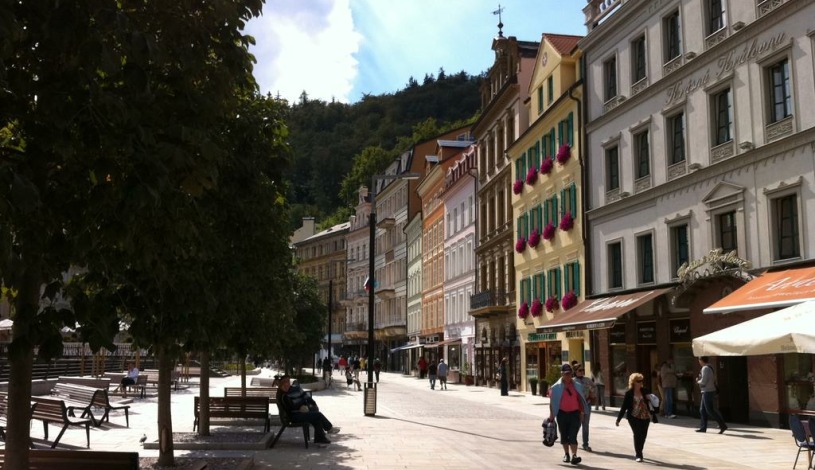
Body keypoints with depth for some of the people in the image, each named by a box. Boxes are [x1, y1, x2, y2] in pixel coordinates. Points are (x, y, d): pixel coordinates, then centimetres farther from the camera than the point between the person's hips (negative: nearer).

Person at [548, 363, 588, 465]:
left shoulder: (577, 386, 7)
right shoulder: (556, 387, 0)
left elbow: (580, 400, 11)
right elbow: (552, 402, 2)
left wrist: (581, 413, 7)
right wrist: (551, 414, -1)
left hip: (574, 413, 0)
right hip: (562, 414, 0)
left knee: (573, 436, -10)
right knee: (564, 435, 11)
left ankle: (574, 456, -17)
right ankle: (566, 454, 27)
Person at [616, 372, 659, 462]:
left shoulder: (645, 391, 3)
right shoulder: (629, 393, -3)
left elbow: (651, 403, 3)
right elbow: (624, 406, 0)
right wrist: (618, 419, 0)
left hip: (645, 417, 3)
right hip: (634, 417, -3)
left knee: (643, 435, 7)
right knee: (637, 434, -11)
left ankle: (638, 453, 30)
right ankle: (638, 455, 0)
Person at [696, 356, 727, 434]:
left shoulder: (705, 368, -16)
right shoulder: (709, 368, 14)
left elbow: (703, 381, -22)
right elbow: (714, 380, 21)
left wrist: (698, 381, -1)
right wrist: (699, 380, 14)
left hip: (708, 392, -10)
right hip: (706, 392, 10)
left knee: (710, 410, -8)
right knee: (702, 410, 11)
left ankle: (723, 426, -7)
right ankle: (703, 428, 13)